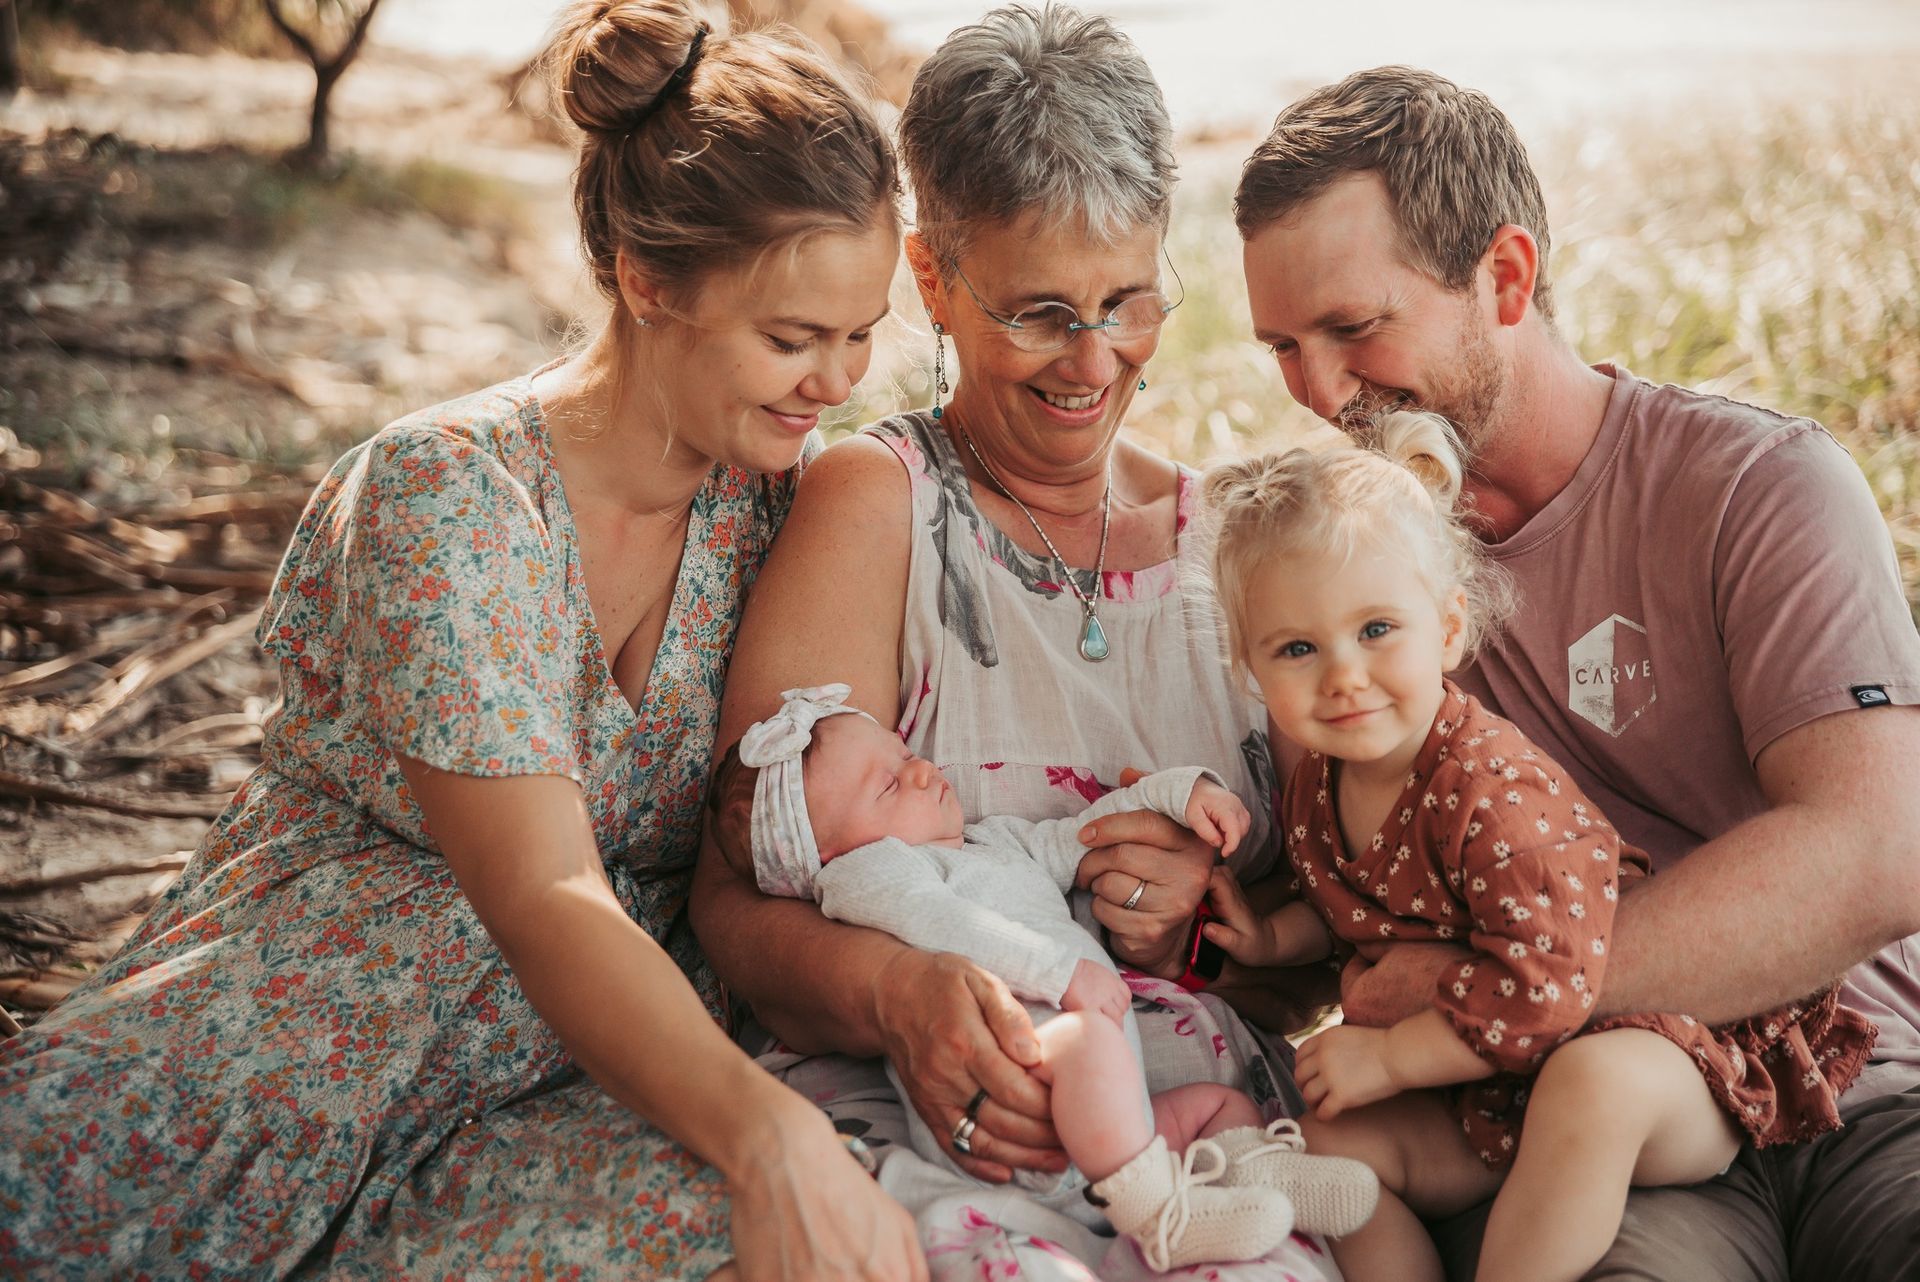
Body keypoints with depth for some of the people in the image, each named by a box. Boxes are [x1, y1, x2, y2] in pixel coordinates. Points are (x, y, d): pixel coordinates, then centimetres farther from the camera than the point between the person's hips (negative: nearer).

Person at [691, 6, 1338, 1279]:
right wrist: (898, 992, -26)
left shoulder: (1218, 538, 13)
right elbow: (741, 897, -6)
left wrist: (1198, 920, -5)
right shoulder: (876, 503, 0)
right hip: (920, 1130, -3)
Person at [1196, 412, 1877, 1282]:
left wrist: (1388, 1057, -23)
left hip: (1640, 1044, -8)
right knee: (1331, 1142, -5)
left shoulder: (1493, 788, -27)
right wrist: (1274, 938, 3)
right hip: (1487, 1096, 8)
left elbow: (1545, 980, -32)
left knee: (1591, 1086, -38)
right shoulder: (1316, 788, 0)